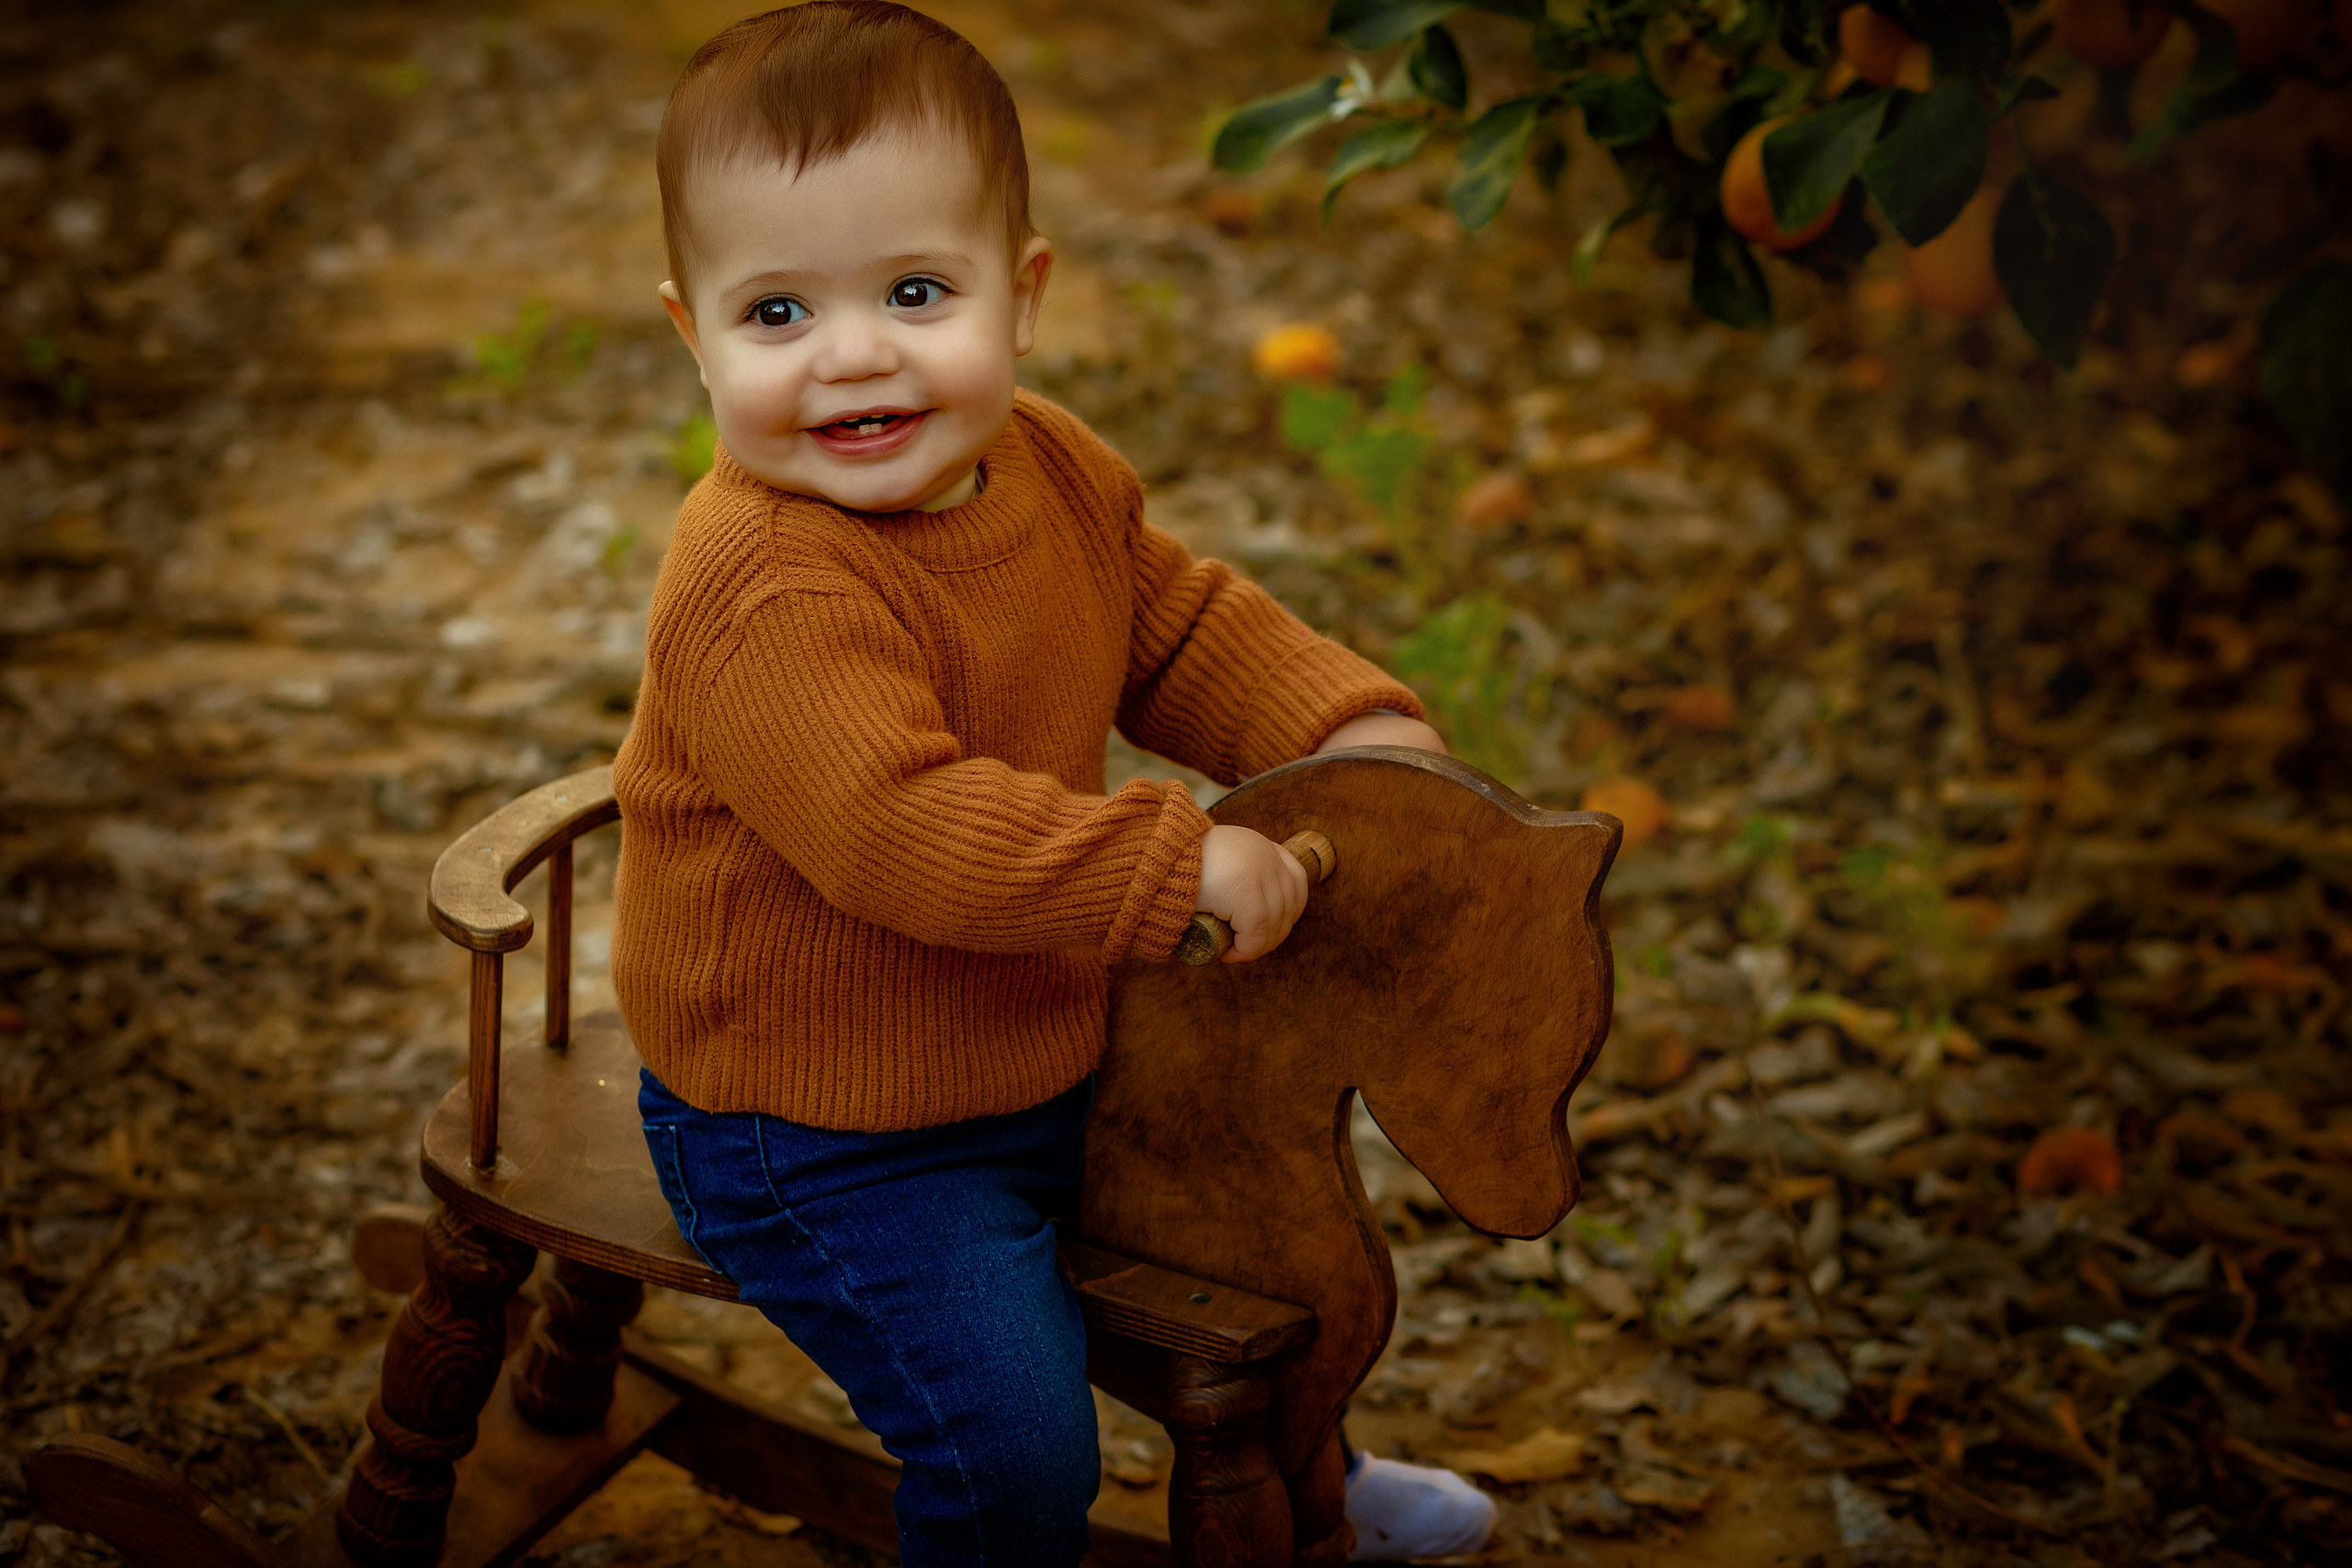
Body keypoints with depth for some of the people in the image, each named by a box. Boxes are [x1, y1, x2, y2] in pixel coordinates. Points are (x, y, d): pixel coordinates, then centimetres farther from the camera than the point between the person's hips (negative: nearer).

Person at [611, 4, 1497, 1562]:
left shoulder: (1051, 470, -3)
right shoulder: (768, 592, -32)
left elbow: (1183, 623, 12)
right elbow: (900, 830, -39)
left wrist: (1345, 723, -4)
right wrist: (1174, 866, -38)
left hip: (1048, 1047, 9)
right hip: (826, 1135, -9)